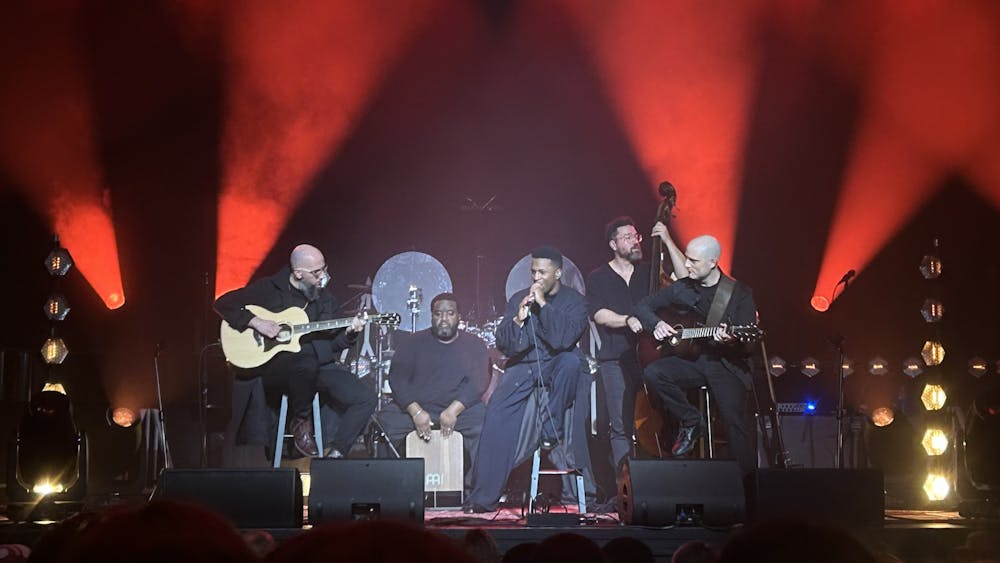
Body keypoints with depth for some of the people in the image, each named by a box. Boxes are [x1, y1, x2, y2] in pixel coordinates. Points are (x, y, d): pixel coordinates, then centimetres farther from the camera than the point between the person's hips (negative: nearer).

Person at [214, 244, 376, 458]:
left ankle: (335, 455, -9)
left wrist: (349, 333, -9)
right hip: (273, 366, -5)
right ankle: (300, 422, -16)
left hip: (317, 366, 5)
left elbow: (331, 344, 12)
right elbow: (223, 303, -4)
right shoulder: (269, 288, -1)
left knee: (366, 400, -15)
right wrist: (255, 321, -16)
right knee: (306, 358, -41)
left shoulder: (324, 298, 12)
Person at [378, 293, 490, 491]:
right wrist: (415, 411, -19)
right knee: (383, 423, -24)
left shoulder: (474, 346, 9)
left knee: (484, 425, -30)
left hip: (461, 409, -1)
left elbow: (478, 382, -4)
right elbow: (397, 379, -2)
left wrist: (454, 410, -20)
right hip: (413, 408, 1)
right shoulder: (411, 343, 9)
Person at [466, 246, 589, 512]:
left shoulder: (574, 300, -2)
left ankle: (551, 429, -19)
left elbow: (564, 339, -20)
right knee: (497, 411, -22)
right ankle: (484, 497, -22)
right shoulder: (518, 299, 6)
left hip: (556, 366, -2)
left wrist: (543, 304, -20)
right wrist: (518, 319, -15)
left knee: (570, 360, -37)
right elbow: (504, 345, 2)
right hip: (522, 365, 2)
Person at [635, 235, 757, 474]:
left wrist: (730, 340, -31)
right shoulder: (681, 288, 5)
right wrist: (656, 323, -9)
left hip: (726, 364, -4)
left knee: (734, 419, -19)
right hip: (691, 359, 4)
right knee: (653, 372, -22)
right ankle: (691, 421, -4)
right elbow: (643, 306, 12)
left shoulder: (739, 293, -5)